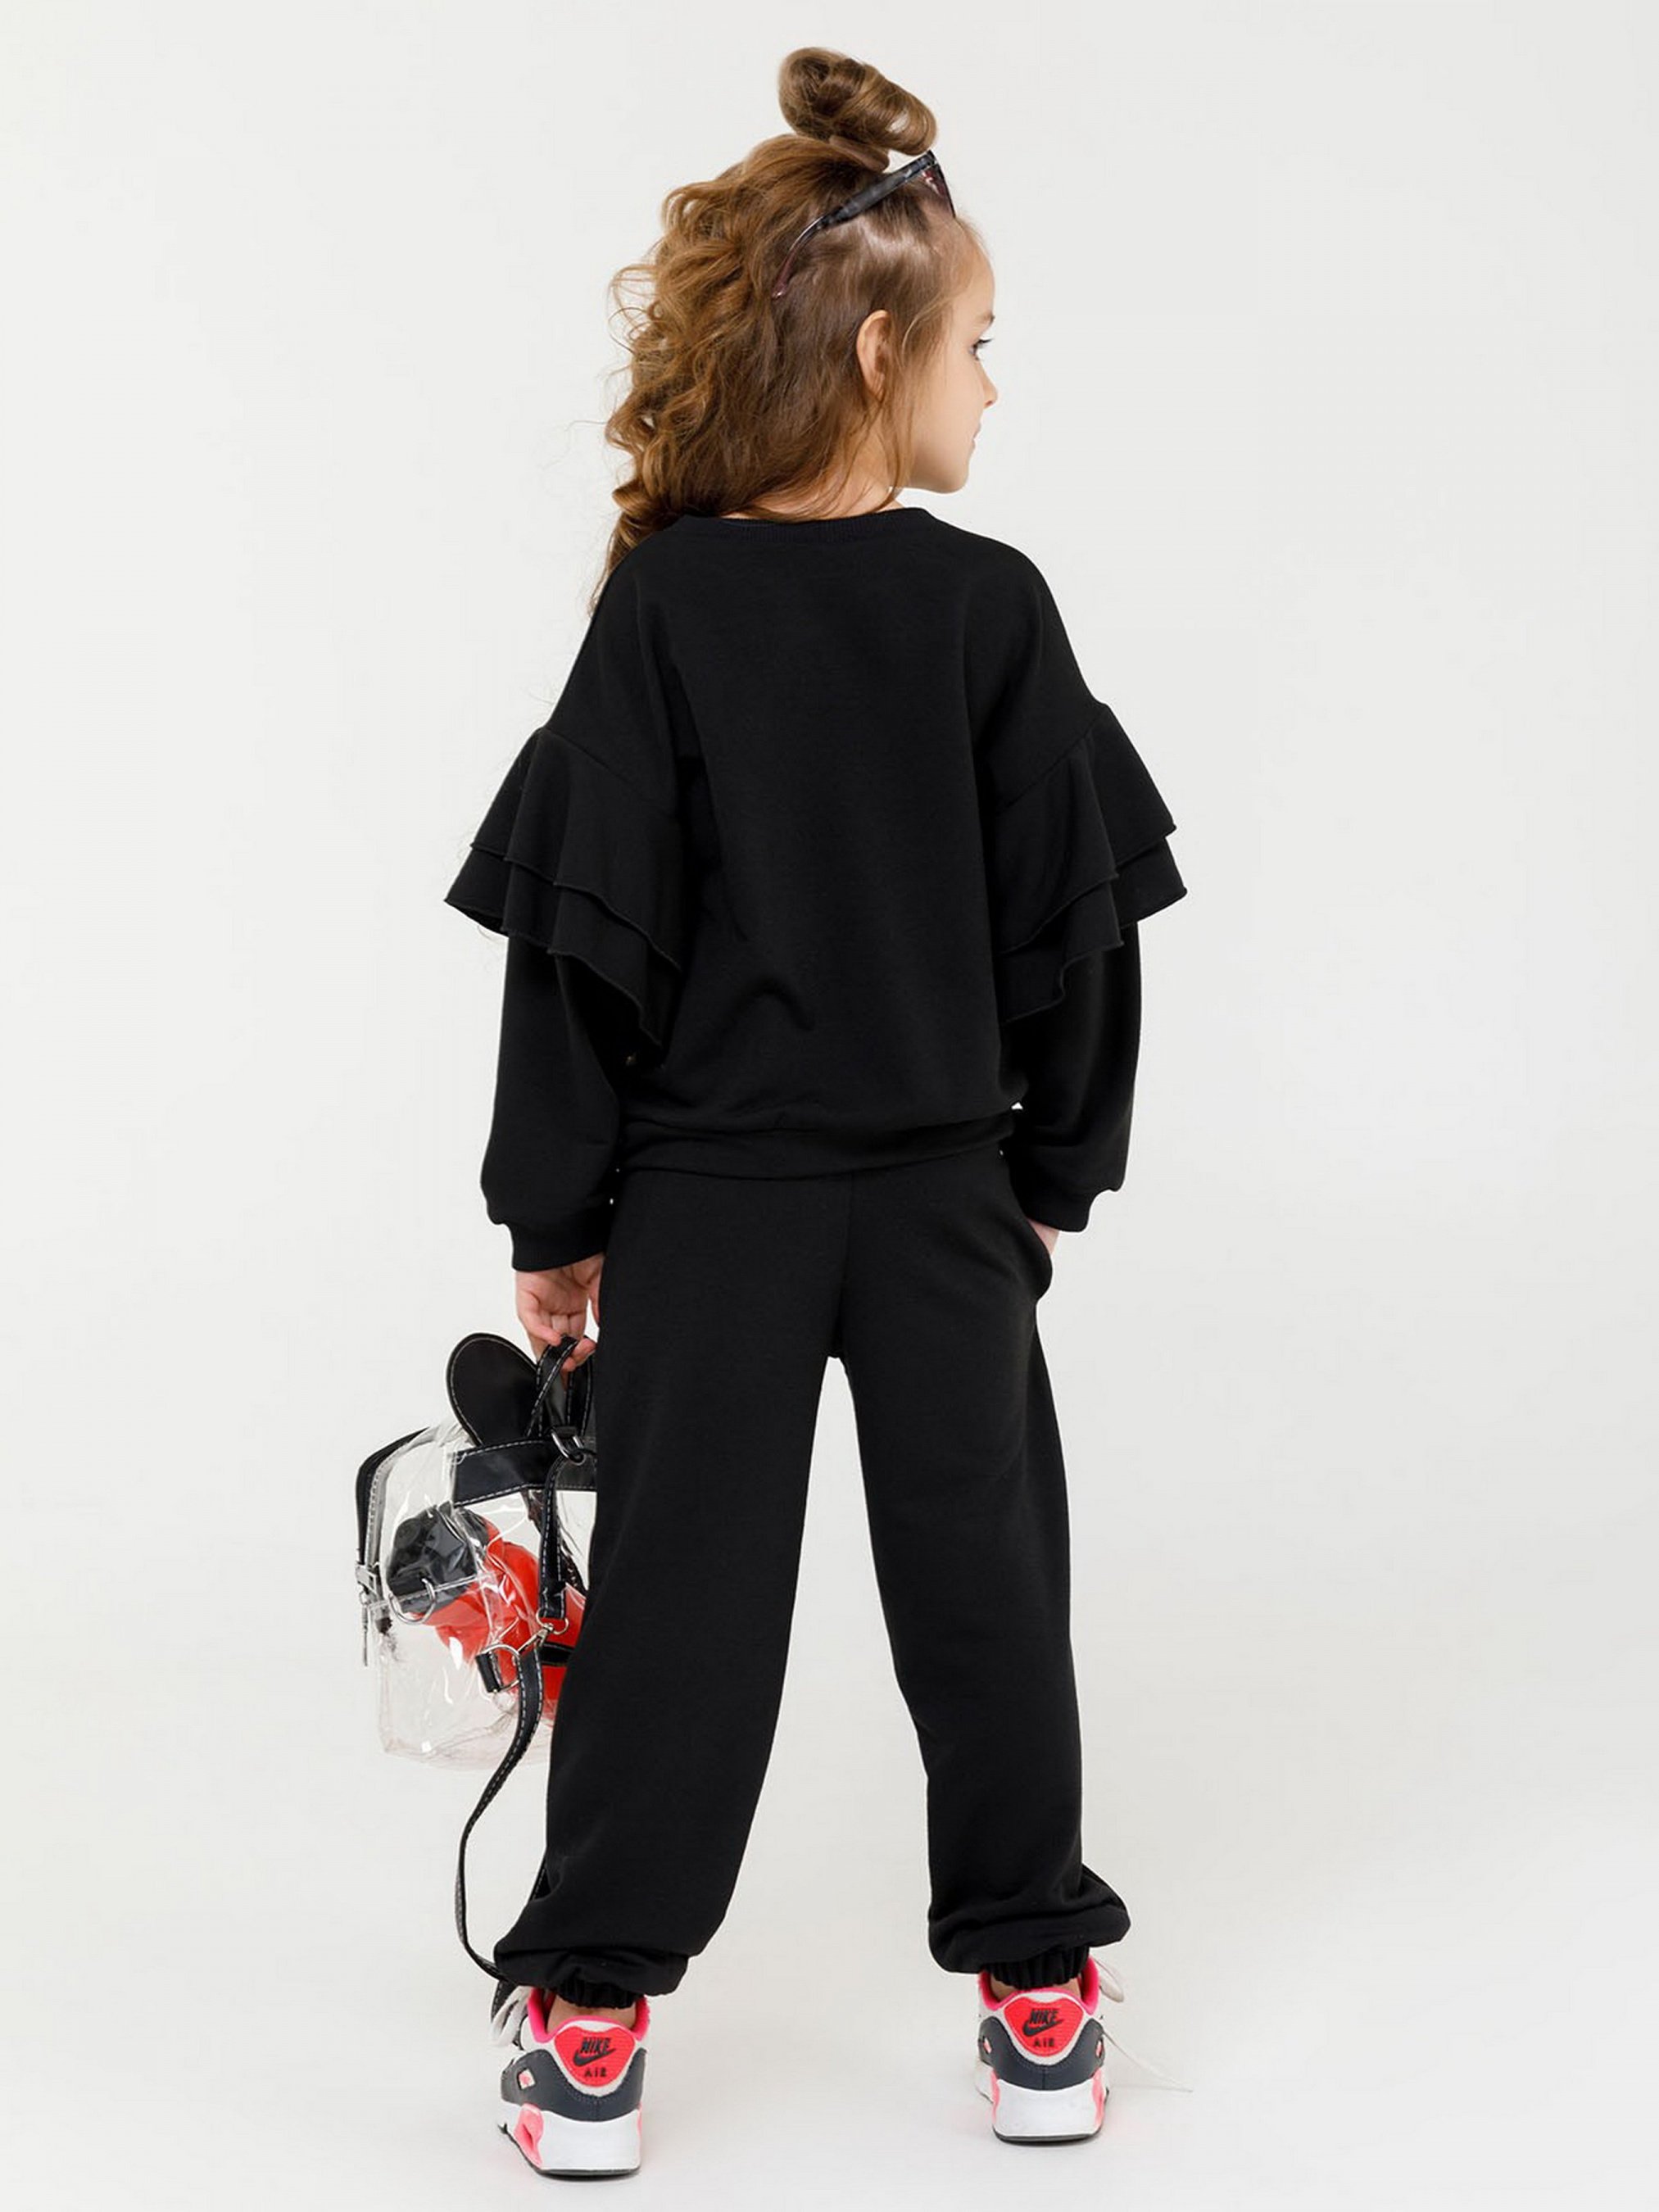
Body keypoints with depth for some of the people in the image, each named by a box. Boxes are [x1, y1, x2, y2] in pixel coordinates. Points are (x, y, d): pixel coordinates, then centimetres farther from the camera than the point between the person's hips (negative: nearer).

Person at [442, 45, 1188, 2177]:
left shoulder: (662, 606, -8)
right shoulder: (991, 605, -7)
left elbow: (590, 930, -7)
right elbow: (1069, 916, -2)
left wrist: (558, 1209, 0)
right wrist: (1057, 1164, 10)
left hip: (706, 1183, 0)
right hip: (946, 1181, 0)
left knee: (683, 1581, 6)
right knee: (979, 1566, 11)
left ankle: (591, 2017, 11)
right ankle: (1037, 1991, 21)